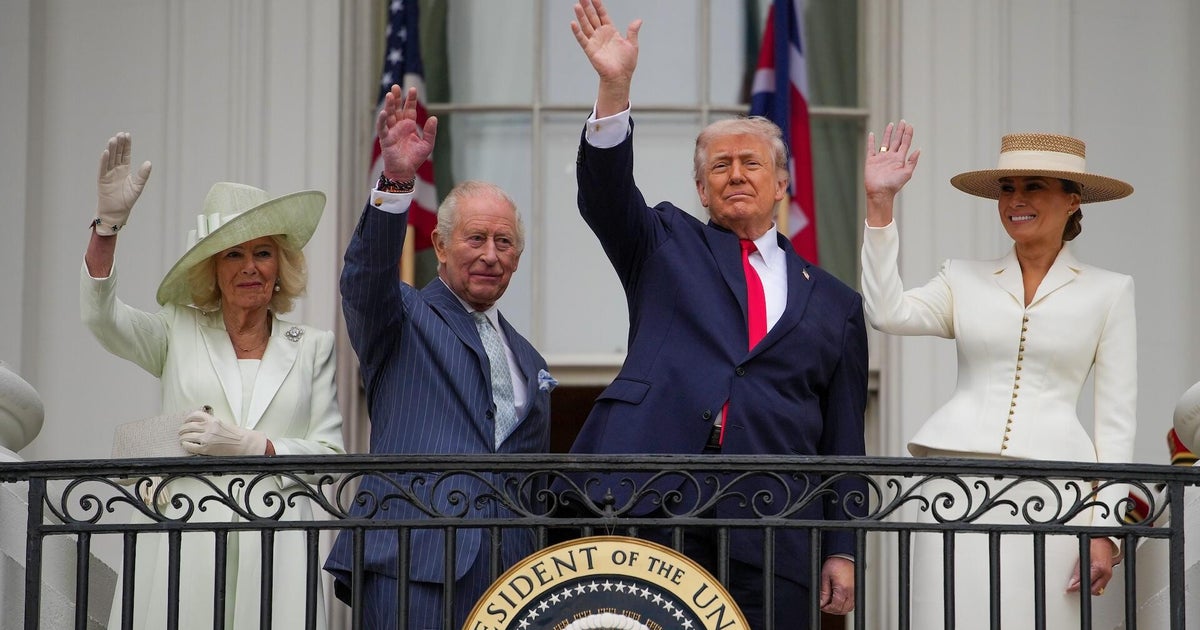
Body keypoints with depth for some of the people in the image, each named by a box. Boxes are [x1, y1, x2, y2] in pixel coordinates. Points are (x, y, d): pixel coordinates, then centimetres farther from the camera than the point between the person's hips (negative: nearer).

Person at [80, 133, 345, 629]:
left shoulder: (312, 348, 14)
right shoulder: (180, 335, 13)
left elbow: (330, 453, 8)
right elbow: (99, 314, -3)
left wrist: (249, 446, -7)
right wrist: (108, 221, -16)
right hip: (182, 542, 0)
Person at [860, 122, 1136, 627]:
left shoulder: (1109, 292, 10)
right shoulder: (964, 281, 14)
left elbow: (1116, 420, 6)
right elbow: (887, 313, -5)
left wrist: (1105, 527, -1)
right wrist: (880, 203, -8)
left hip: (1051, 491, -1)